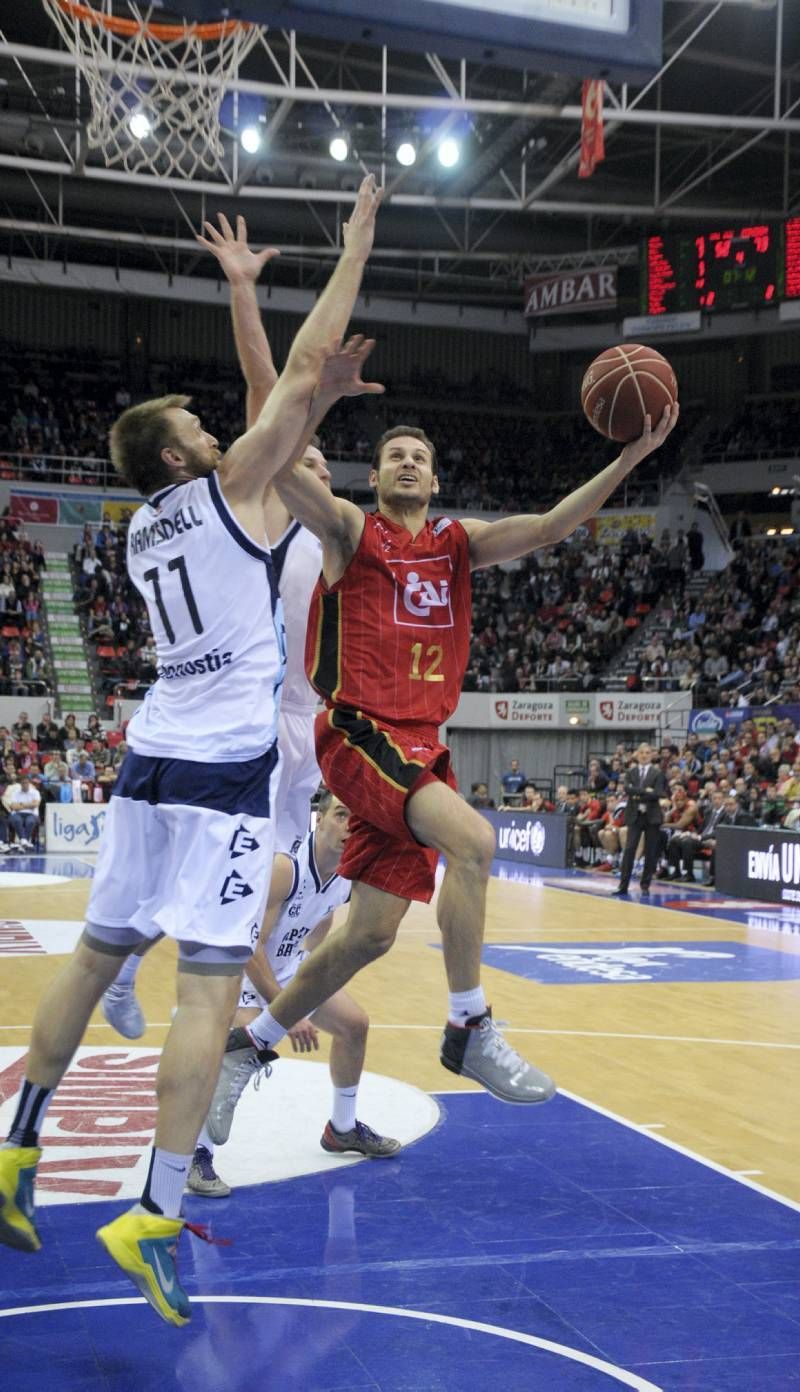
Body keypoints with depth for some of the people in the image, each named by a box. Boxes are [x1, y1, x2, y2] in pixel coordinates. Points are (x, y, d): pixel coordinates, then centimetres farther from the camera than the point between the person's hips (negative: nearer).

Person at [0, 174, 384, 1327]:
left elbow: (277, 448, 33)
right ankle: (154, 1217, -11)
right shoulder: (223, 491, -2)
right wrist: (358, 242, 10)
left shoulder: (144, 528, 17)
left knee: (96, 956, 16)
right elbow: (300, 369, 1)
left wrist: (323, 404, 27)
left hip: (153, 758, 8)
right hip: (227, 766, -7)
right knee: (210, 985, -8)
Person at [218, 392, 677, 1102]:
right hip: (359, 734, -6)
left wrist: (629, 457, -5)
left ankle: (253, 1043, 24)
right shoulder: (350, 527, 3)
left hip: (421, 746, 6)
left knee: (371, 934, 6)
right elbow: (279, 460, -12)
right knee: (472, 838, -28)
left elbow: (548, 527, 4)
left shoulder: (460, 541, 15)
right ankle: (469, 1028, -15)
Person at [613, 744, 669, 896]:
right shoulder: (631, 772, 9)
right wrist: (644, 791, -17)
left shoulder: (657, 773, 4)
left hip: (652, 815, -1)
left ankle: (645, 885, 11)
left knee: (650, 852, 1)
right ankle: (623, 885, -6)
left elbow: (658, 793, -10)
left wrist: (639, 796, -12)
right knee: (629, 849, -7)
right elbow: (628, 789, -8)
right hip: (634, 815, 1)